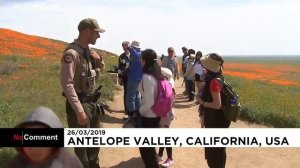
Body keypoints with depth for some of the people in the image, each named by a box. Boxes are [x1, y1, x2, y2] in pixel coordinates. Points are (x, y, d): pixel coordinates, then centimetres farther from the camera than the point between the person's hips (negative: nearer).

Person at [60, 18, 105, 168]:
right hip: (79, 104, -9)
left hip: (91, 102, 9)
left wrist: (99, 63, -1)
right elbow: (67, 84, -24)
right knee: (82, 145, 4)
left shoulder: (88, 51, 7)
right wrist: (79, 111, -25)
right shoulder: (71, 53, -19)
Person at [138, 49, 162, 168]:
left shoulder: (147, 77, -23)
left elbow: (149, 102, -25)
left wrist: (138, 112, -10)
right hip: (156, 114, 9)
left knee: (145, 146, 8)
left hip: (148, 116, -9)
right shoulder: (157, 74, 2)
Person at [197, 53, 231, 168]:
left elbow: (217, 105, -29)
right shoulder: (216, 77, 2)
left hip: (216, 120, -10)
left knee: (216, 148, 8)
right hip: (213, 118, 10)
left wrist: (202, 102, -16)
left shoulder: (214, 81, -27)